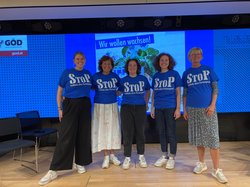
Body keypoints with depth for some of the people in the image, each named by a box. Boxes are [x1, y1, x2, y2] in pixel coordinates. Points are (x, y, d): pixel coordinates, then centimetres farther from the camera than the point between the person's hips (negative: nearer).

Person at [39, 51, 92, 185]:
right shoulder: (67, 73, -1)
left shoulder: (88, 73, 9)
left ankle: (80, 163, 22)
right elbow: (59, 91, 0)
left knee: (84, 135, 6)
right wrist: (60, 108, -7)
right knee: (65, 136, -8)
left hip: (85, 105, 4)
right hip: (70, 105, -4)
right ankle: (53, 170, -1)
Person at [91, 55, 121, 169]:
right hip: (100, 106, -1)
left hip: (112, 105, 2)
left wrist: (116, 94, 0)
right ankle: (106, 157, 13)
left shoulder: (115, 76, 4)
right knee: (102, 130, 1)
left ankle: (112, 155, 19)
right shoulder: (96, 76, -1)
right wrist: (102, 93, -9)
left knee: (113, 130, 5)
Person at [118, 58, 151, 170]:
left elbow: (148, 91, 19)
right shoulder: (123, 80, 6)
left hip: (140, 107, 0)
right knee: (127, 133, 1)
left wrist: (146, 103, 13)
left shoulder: (143, 79, 7)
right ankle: (127, 157, 13)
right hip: (126, 107, 0)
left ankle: (141, 156, 21)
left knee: (140, 132, 6)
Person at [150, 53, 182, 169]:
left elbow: (178, 92, -2)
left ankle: (172, 158, 16)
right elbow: (153, 93, 12)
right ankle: (164, 156, 25)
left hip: (170, 107, -3)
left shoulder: (174, 74, 1)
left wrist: (178, 108, -8)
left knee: (171, 133, 2)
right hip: (158, 108, 4)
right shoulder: (156, 76, 10)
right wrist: (152, 108, 7)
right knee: (161, 132, 11)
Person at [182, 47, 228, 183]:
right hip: (193, 109, 2)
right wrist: (184, 109, 4)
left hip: (207, 108, -2)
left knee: (212, 138, -4)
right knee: (198, 138, 10)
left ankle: (216, 170, 6)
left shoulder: (208, 70, 4)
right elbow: (185, 93, 9)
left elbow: (215, 88, 1)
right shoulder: (186, 73, 8)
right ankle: (202, 163, 26)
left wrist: (212, 105, -10)